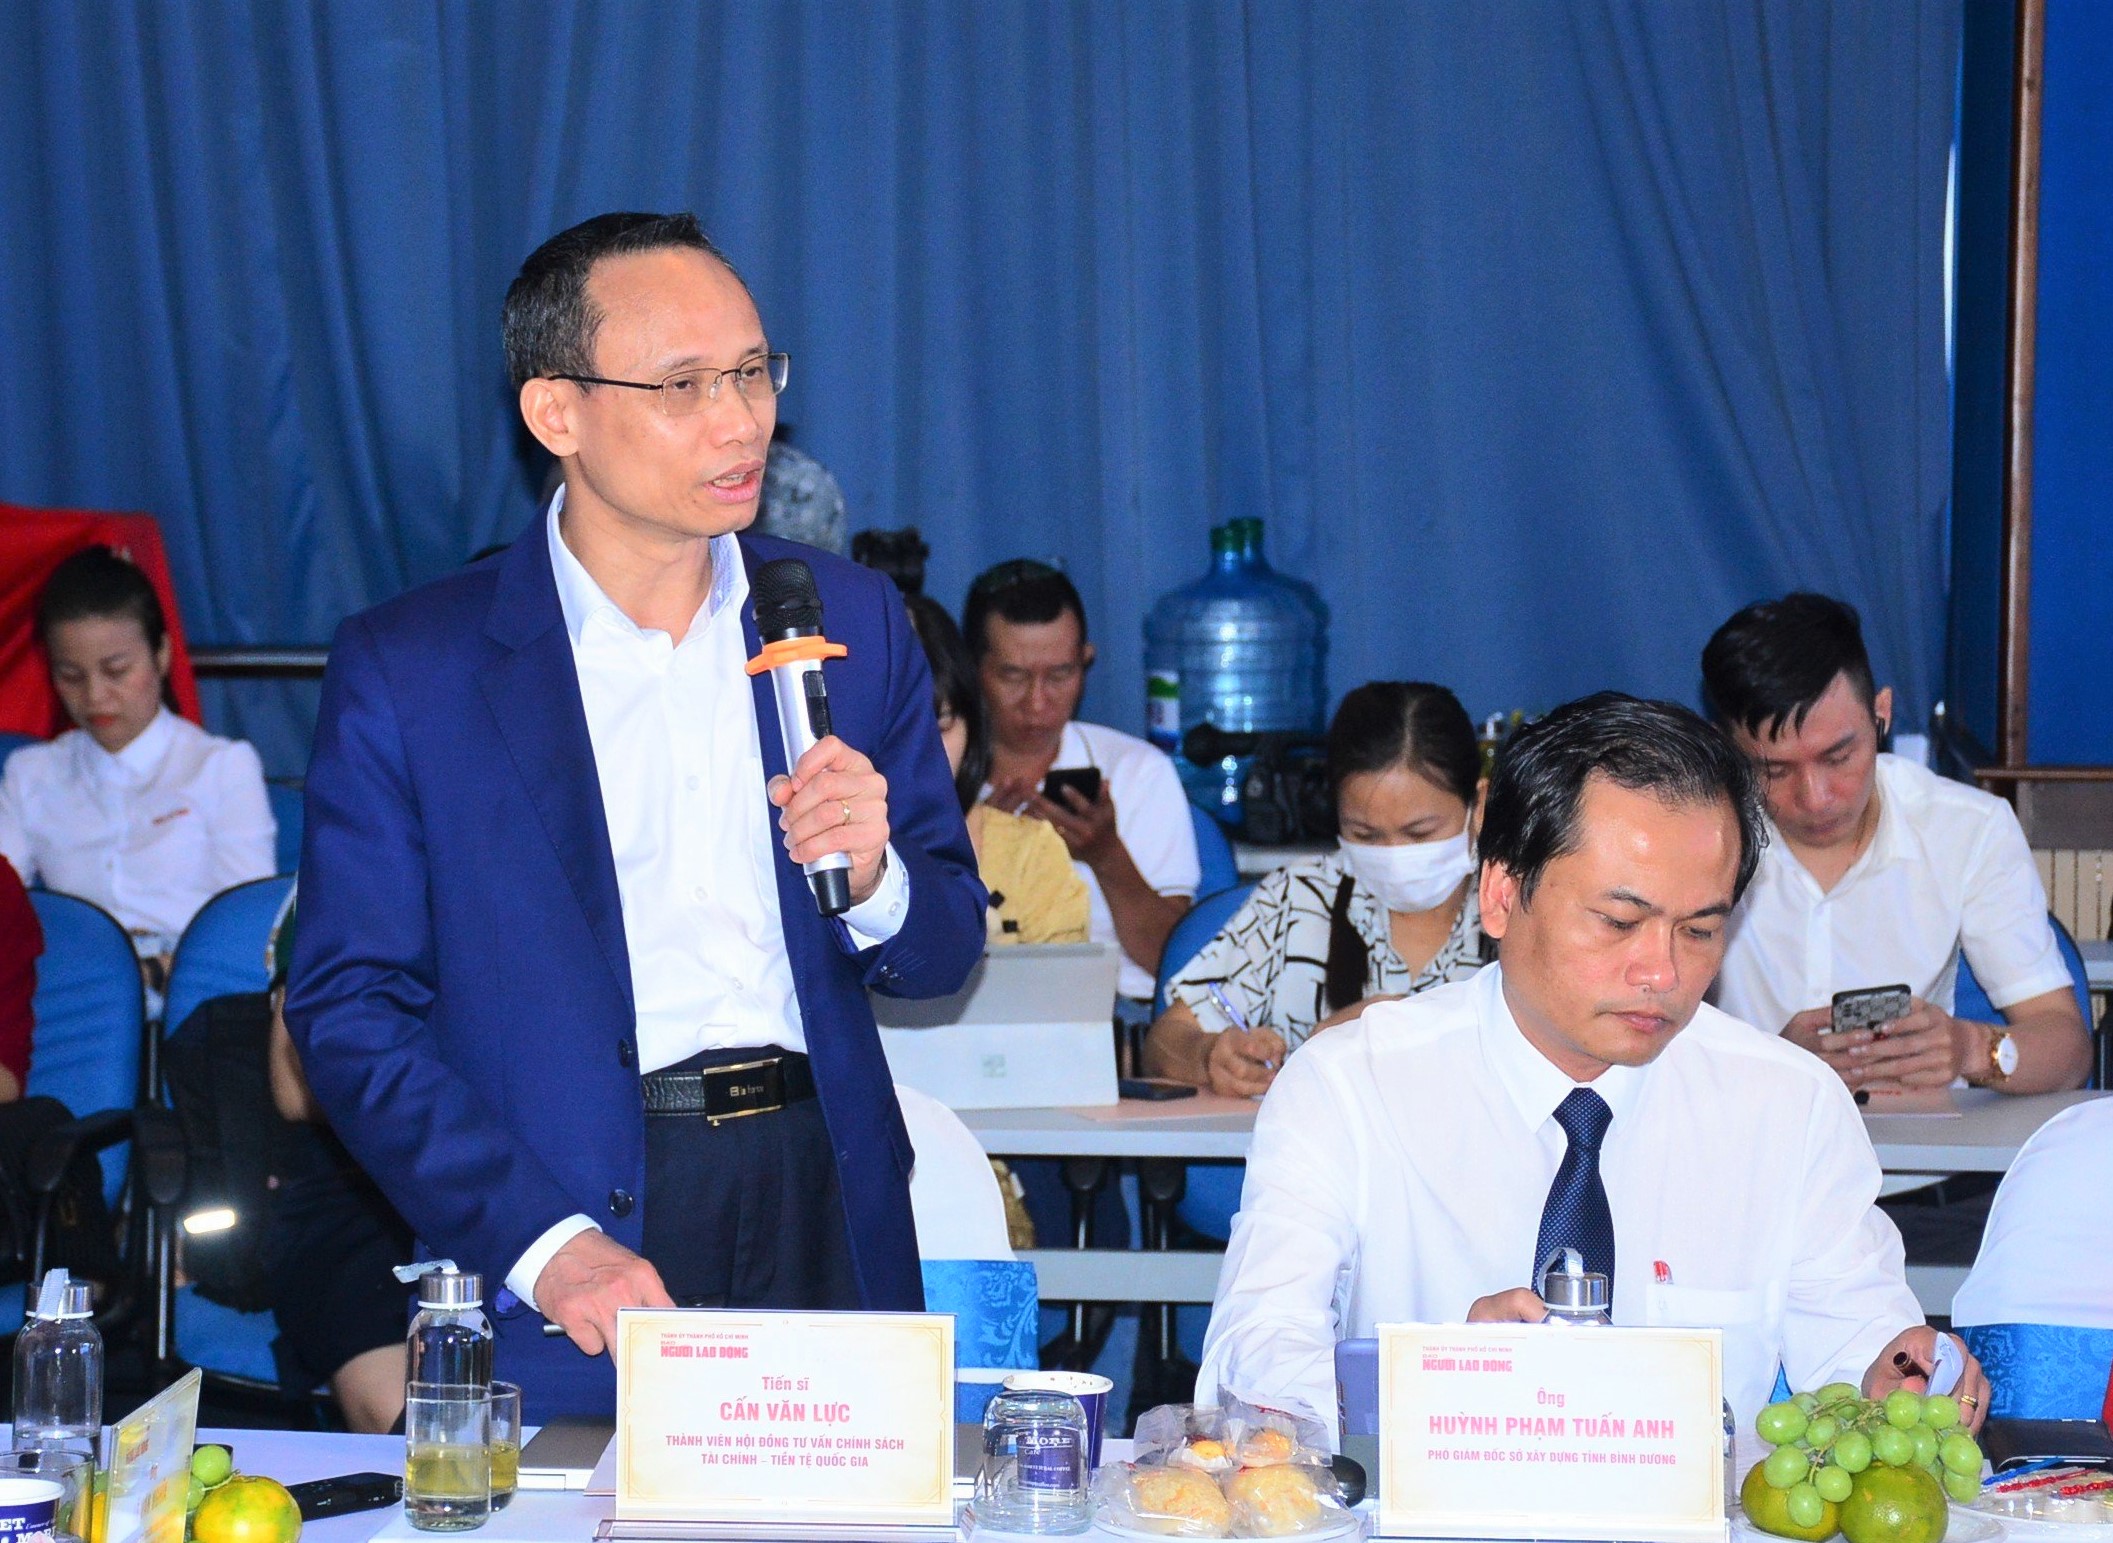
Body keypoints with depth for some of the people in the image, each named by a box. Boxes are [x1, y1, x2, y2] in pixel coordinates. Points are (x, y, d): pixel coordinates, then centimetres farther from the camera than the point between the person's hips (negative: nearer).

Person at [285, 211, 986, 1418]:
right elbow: (349, 1011, -4)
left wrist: (870, 879, -11)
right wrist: (542, 1241, -15)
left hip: (824, 1218, 3)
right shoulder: (406, 671, -2)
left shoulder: (851, 620, 8)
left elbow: (947, 953, 12)